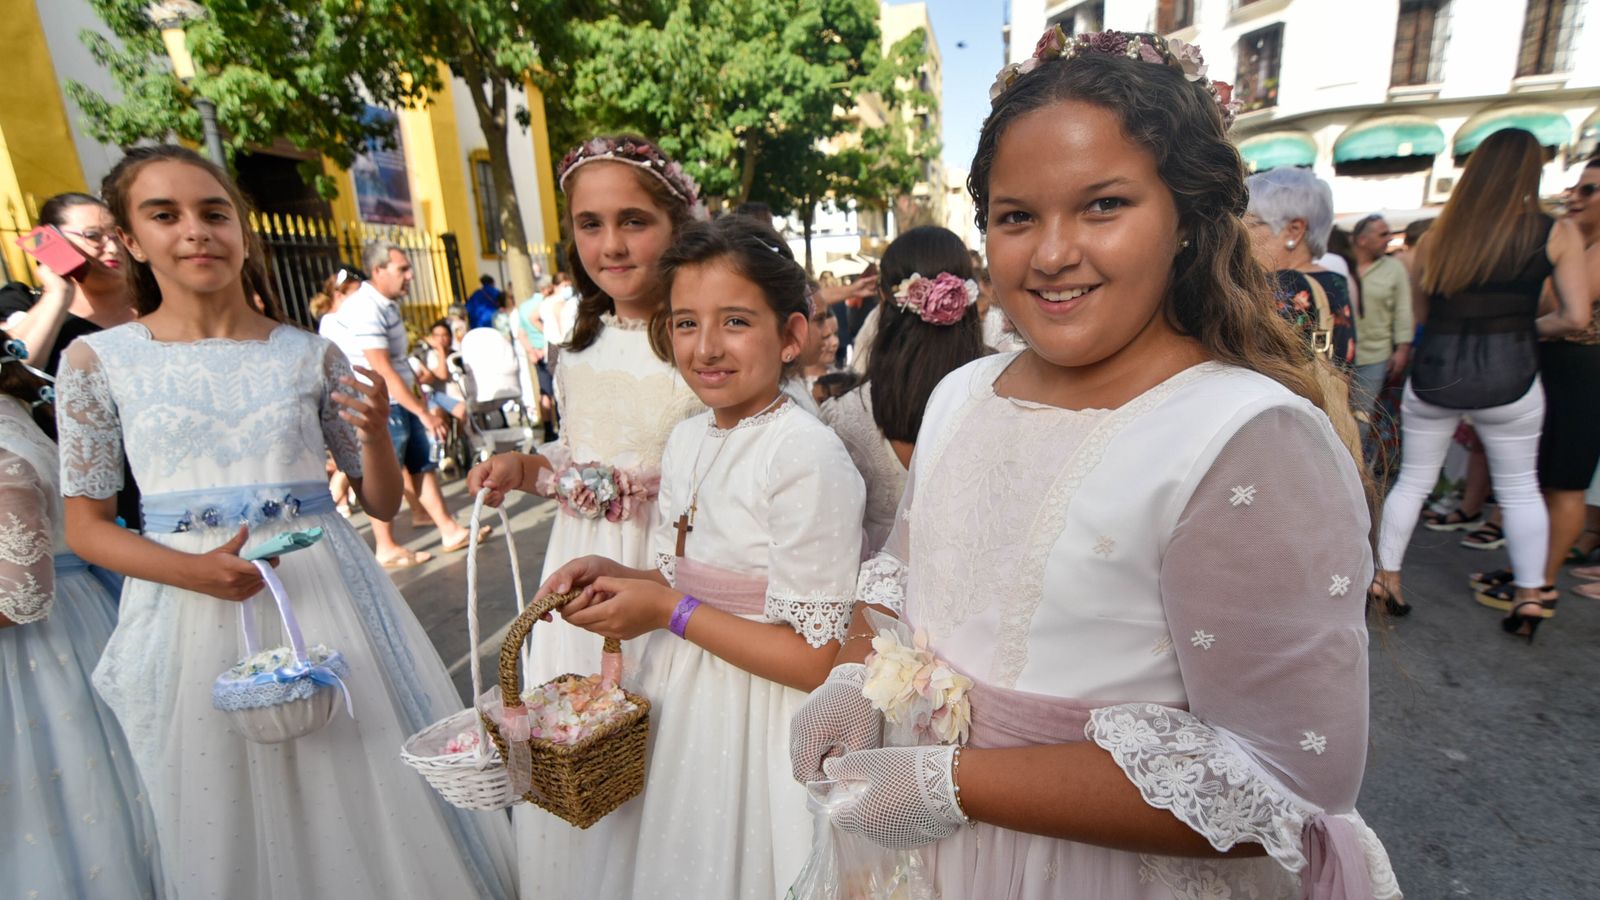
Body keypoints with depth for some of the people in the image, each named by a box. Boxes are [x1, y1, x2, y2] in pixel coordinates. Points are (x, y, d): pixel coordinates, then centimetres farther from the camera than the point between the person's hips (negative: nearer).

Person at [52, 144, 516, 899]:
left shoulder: (312, 356, 1)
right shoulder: (97, 361, 1)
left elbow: (382, 504, 4)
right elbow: (84, 526, 3)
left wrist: (376, 436, -17)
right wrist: (194, 571, -15)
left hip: (322, 592, 0)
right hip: (192, 606, 0)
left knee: (368, 797, 10)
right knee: (230, 819, 15)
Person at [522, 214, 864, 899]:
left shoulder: (806, 457, -25)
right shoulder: (686, 439, 0)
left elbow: (817, 661, -23)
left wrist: (669, 611, -21)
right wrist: (613, 576, -7)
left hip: (753, 725, -7)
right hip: (670, 705, 7)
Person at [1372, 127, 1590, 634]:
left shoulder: (1438, 235, 3)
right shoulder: (1558, 234, -2)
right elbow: (1576, 318, -4)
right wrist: (1526, 327, 14)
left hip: (1433, 373, 1)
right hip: (1508, 376, -1)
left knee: (1412, 480, 12)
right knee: (1520, 488, 14)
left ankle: (1385, 578, 16)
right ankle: (1530, 595, 20)